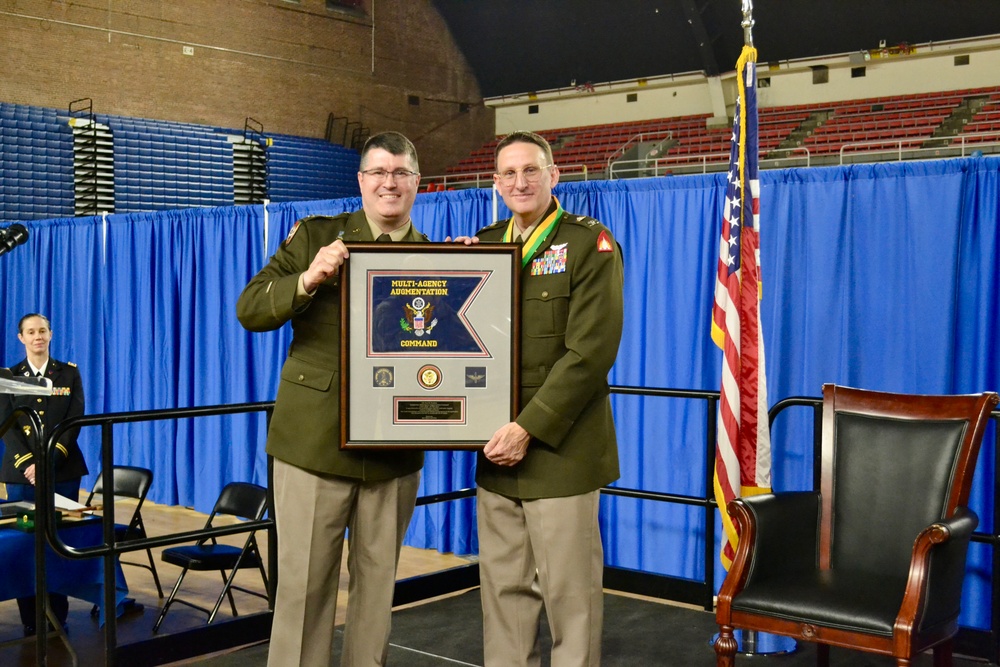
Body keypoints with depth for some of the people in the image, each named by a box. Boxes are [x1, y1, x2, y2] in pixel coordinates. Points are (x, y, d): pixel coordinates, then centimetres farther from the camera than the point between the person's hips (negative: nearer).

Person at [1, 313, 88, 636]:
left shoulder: (69, 373, 6)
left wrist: (49, 462, -14)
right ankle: (30, 621, 8)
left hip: (63, 470, 0)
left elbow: (75, 421, -2)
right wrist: (28, 464, -16)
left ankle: (58, 618, 9)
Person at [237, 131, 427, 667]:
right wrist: (306, 280, -21)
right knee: (303, 583, 5)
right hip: (314, 441, -2)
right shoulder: (315, 236, 2)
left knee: (378, 584, 12)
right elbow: (250, 310, -5)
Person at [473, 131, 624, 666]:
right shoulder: (483, 244, 13)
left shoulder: (589, 244, -4)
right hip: (496, 451, 5)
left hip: (560, 449, -5)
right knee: (503, 588, 11)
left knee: (569, 592, 2)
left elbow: (590, 352, -13)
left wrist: (528, 429, -16)